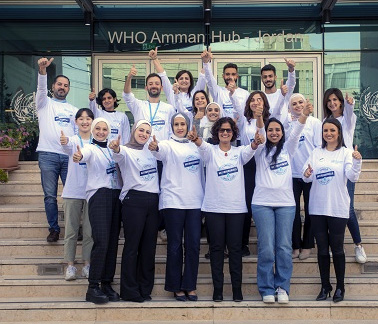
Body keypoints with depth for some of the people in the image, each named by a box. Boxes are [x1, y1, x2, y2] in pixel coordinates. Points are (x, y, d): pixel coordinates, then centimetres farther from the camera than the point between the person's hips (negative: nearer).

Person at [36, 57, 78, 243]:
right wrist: (42, 70, -30)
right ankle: (54, 228, 12)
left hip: (69, 156, 2)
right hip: (48, 155, -2)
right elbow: (41, 88, -11)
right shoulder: (44, 103, 9)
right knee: (50, 195, 1)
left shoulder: (74, 110, 18)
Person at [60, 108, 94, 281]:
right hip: (73, 192, 0)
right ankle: (70, 265, 13)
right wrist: (64, 142, -49)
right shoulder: (72, 140, 0)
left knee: (90, 231, 6)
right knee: (71, 230, 4)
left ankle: (87, 265, 18)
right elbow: (68, 147, -23)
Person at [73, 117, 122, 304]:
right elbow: (85, 154, -23)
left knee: (113, 241, 3)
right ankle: (92, 288, -11)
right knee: (101, 241, -15)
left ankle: (107, 284, 11)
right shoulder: (90, 148, 1)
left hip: (116, 196, 5)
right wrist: (79, 157, -45)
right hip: (98, 195, -5)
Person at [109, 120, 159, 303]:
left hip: (153, 201, 6)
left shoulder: (150, 150, 18)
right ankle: (129, 291, 3)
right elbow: (119, 156, -23)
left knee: (149, 246, 7)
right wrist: (116, 149, -45)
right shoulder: (127, 151, -1)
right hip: (134, 200, -6)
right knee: (132, 245, -4)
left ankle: (145, 289, 15)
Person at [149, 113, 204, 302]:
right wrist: (155, 147, -47)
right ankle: (176, 286, 11)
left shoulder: (195, 146, 15)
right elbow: (161, 151, -24)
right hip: (173, 201, -4)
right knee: (175, 245, 0)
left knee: (193, 245, 3)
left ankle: (190, 286, 13)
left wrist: (205, 196, 17)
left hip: (195, 202, 4)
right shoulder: (168, 145, 1)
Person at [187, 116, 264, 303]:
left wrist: (255, 143, -37)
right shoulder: (211, 151, 5)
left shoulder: (239, 152, 8)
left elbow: (249, 151, -13)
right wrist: (196, 139, -42)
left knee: (235, 248, 3)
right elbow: (203, 146, -18)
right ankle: (217, 289, 10)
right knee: (217, 247, 3)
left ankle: (237, 289, 11)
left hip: (236, 207, 1)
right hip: (214, 207, -1)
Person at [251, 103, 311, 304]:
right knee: (266, 248, -3)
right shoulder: (261, 151, 9)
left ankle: (282, 288, 11)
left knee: (284, 248, 1)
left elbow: (296, 133, -3)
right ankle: (267, 289, 7)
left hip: (286, 203, 2)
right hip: (262, 203, -2)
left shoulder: (288, 149, 13)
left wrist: (304, 116, -22)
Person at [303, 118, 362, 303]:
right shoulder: (316, 152, 7)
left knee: (337, 249, 3)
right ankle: (325, 286, 20)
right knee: (322, 249, 9)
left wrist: (357, 161, -32)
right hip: (317, 208, 3)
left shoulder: (346, 153, -2)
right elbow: (307, 178, 4)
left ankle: (340, 287, 17)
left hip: (338, 208, -3)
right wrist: (307, 175, -19)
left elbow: (352, 177, -14)